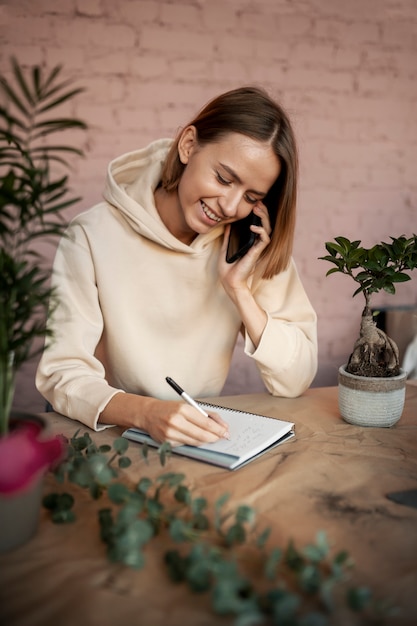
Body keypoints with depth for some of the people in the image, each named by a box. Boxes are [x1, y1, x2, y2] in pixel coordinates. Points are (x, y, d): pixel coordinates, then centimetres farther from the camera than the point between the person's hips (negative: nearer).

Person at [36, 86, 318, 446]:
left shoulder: (258, 246, -3)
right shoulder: (95, 236, -12)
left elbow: (296, 382, -6)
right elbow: (62, 373, -15)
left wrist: (238, 289, -16)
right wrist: (144, 412, -32)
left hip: (205, 438, 2)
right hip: (113, 439, -1)